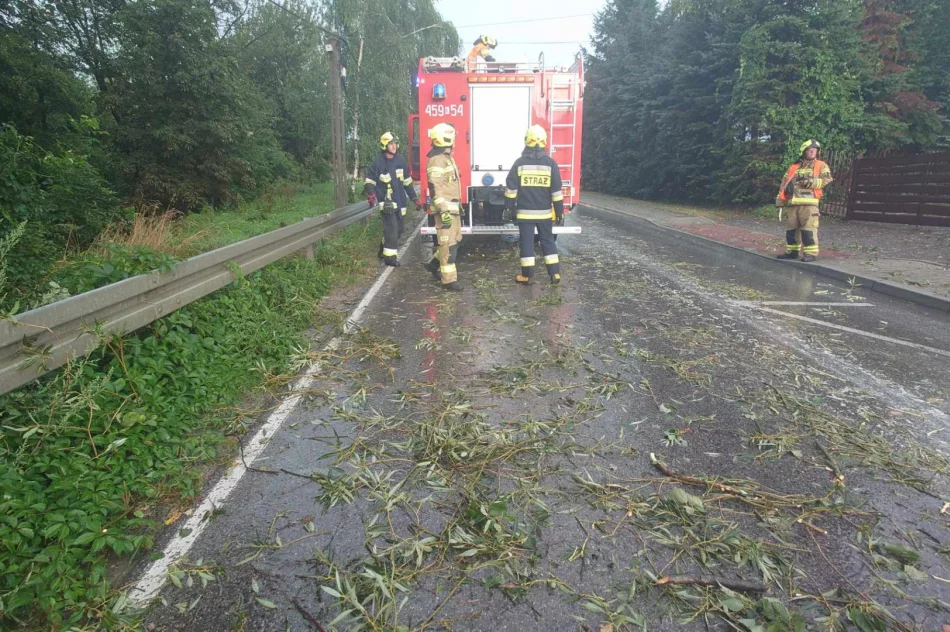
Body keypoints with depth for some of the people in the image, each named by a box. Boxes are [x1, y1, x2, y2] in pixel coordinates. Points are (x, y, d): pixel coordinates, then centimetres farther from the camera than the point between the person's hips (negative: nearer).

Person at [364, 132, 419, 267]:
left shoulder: (401, 161, 7)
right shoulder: (378, 163, -7)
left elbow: (407, 182, 15)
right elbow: (369, 181, -3)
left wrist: (414, 198, 13)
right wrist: (371, 194, -22)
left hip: (400, 202, 6)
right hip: (387, 202, -6)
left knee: (398, 229, 13)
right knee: (391, 229, -12)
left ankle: (384, 250, 32)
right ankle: (390, 257, -3)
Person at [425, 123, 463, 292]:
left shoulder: (447, 157, 17)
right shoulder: (437, 160, -16)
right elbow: (435, 187, -22)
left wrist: (458, 205, 26)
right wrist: (443, 211, -27)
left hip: (453, 207, 10)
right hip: (445, 208, -10)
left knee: (455, 239, 18)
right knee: (448, 243, -7)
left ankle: (435, 263, 32)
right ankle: (449, 280, -2)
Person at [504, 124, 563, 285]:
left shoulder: (520, 163, -4)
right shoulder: (550, 163, -3)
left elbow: (511, 188, -3)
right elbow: (556, 191, -2)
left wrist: (510, 207, 6)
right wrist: (559, 211, 4)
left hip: (525, 212, -1)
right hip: (545, 212, 1)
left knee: (527, 242, 4)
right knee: (548, 241, 10)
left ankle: (527, 275, 8)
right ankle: (555, 273, 10)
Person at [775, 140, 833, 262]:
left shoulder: (821, 166, 10)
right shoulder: (794, 167, 19)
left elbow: (827, 180, -3)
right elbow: (784, 183, 18)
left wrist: (811, 182, -15)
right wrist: (780, 200, 9)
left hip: (809, 203, -4)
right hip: (793, 203, 4)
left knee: (808, 228, -10)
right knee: (791, 228, 8)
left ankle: (811, 253, -7)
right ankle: (791, 251, 18)